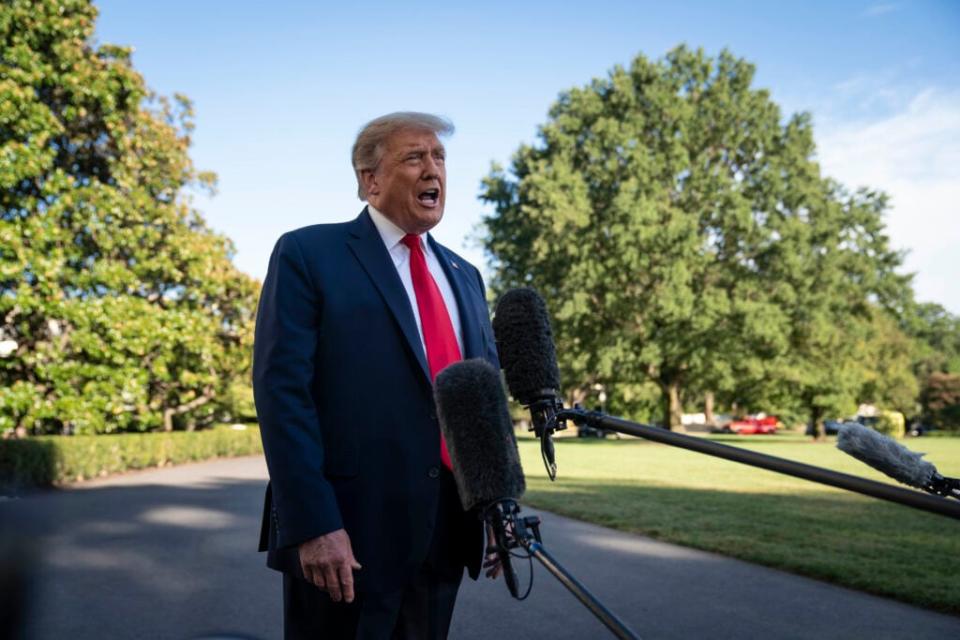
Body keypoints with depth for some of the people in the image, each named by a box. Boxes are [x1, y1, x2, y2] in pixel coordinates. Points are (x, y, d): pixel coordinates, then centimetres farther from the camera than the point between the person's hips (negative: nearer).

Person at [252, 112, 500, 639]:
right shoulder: (308, 254, -4)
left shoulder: (463, 275, 15)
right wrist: (313, 524, -18)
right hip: (348, 535, -6)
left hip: (447, 533, 6)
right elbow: (282, 393, -12)